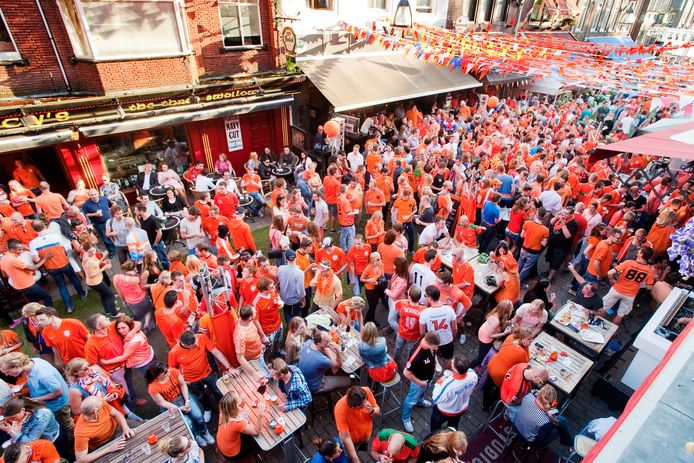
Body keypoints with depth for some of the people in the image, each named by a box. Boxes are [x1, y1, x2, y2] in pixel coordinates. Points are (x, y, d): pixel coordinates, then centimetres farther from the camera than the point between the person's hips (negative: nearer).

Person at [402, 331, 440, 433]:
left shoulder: (431, 344, -25)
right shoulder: (417, 356, -46)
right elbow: (406, 373, -33)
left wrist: (436, 365, -5)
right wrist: (419, 382, -21)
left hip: (429, 377, 6)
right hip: (419, 381, -6)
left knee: (422, 391, 36)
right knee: (412, 399, 20)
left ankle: (420, 400, 68)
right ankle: (406, 418, 45)